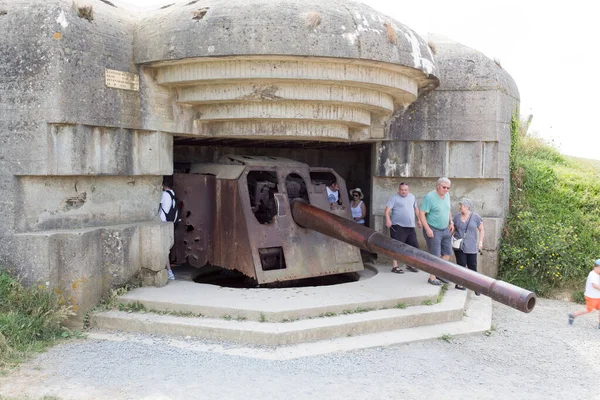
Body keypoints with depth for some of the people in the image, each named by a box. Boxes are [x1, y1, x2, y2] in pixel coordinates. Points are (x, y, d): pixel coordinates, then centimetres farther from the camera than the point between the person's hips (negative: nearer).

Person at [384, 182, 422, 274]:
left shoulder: (412, 197, 14)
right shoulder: (394, 197, -6)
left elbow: (415, 208, 26)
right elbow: (387, 210, -15)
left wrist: (418, 220, 23)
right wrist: (387, 219, -31)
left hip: (410, 227, 6)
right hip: (398, 227, -6)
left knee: (414, 246, 9)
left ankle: (409, 264, 24)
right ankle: (395, 266, 2)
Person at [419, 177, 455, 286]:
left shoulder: (447, 195, 6)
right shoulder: (429, 197, -18)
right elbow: (421, 213, -19)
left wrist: (451, 222, 11)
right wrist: (427, 229, -22)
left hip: (445, 229, 8)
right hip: (433, 230, -8)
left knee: (447, 253, 11)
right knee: (435, 255, -2)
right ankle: (432, 278, 12)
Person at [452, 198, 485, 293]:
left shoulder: (475, 217, 0)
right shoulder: (457, 216, 5)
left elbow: (481, 230, 5)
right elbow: (453, 229, 13)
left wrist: (480, 242, -4)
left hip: (471, 247, -1)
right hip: (459, 246, 1)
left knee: (473, 266, 0)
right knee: (461, 264, -4)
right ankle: (459, 284, 6)